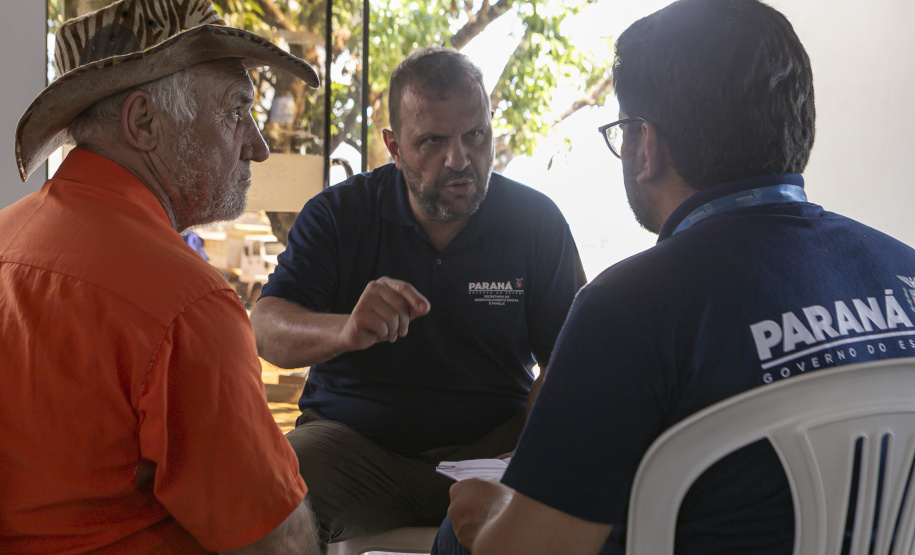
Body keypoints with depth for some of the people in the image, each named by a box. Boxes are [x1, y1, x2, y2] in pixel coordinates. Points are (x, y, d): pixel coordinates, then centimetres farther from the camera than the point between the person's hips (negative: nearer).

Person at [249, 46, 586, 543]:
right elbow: (265, 329, -8)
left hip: (490, 443, 1)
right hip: (348, 440, -1)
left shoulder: (536, 221, 3)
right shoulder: (337, 215, 1)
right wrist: (345, 331, -32)